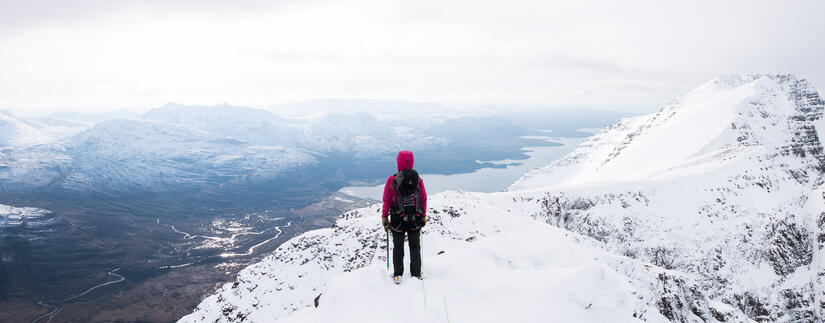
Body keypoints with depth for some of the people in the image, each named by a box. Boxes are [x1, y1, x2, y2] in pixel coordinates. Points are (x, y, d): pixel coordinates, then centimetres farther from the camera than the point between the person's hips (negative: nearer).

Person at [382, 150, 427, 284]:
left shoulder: (392, 180, -13)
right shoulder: (418, 180, -7)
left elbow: (386, 201, -7)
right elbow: (424, 199, 0)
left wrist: (384, 218, 4)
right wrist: (423, 217, 13)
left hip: (397, 221, -1)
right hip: (415, 221, 1)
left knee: (398, 247, 17)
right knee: (415, 247, 18)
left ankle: (397, 274, 22)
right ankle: (416, 274, 24)